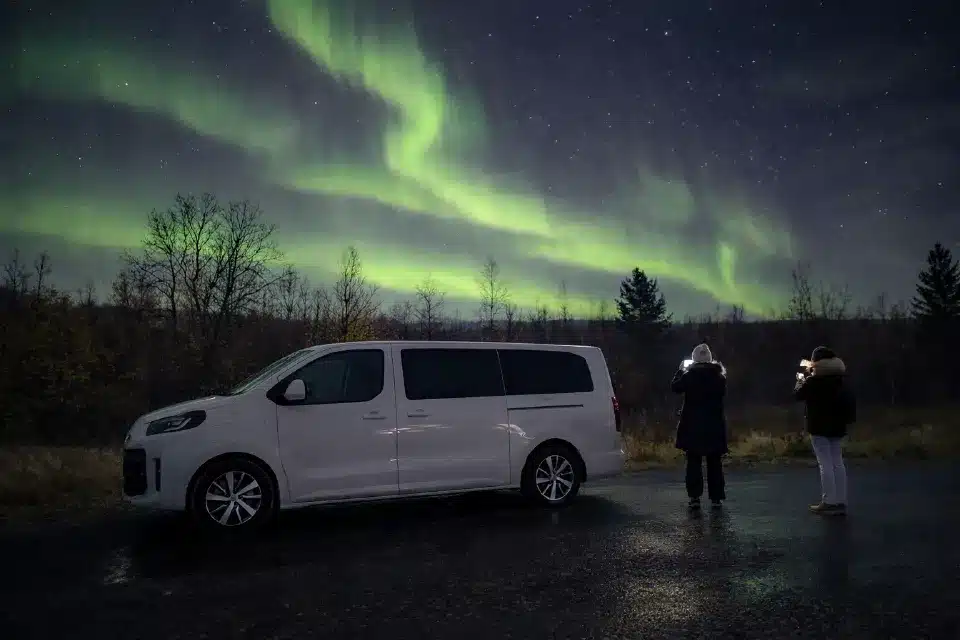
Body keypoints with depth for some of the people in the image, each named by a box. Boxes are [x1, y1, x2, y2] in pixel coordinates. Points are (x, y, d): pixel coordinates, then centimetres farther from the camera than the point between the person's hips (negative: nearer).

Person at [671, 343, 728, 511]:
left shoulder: (690, 374, -10)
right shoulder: (719, 375, -1)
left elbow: (675, 387, 2)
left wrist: (681, 370, 12)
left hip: (693, 425, -2)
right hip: (715, 425, 2)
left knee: (694, 462, 3)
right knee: (715, 462, 9)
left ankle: (695, 497, -1)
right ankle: (716, 497, 11)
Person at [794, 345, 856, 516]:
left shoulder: (813, 380, -15)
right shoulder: (840, 378, 5)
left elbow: (798, 394, -2)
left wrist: (801, 378, 17)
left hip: (819, 426, -6)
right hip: (837, 425, 6)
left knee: (825, 464, -4)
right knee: (837, 462, 10)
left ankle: (829, 502, -4)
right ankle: (841, 502, 12)